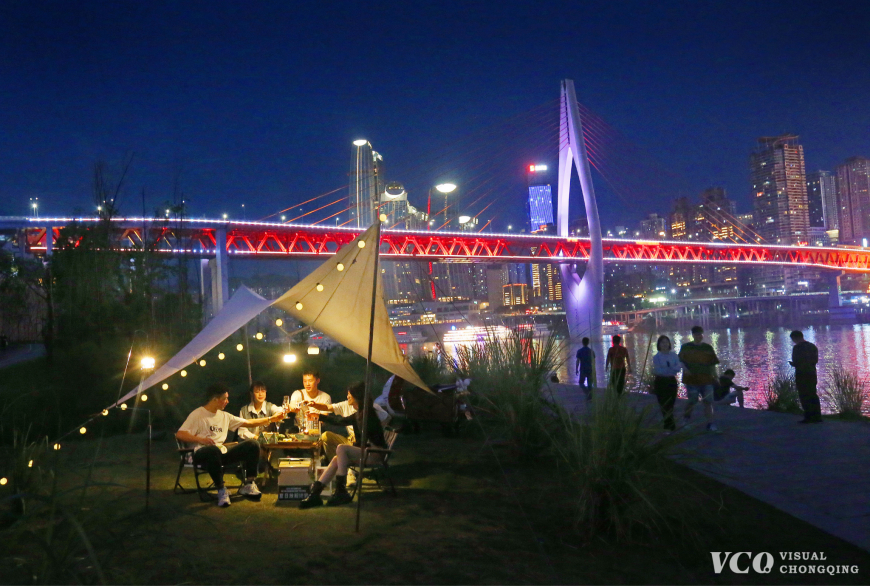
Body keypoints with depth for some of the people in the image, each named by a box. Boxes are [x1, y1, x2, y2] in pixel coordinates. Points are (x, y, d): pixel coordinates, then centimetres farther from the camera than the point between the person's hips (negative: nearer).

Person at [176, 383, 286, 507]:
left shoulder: (224, 416, 19)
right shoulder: (197, 414, -1)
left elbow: (248, 423, 22)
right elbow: (180, 434, -11)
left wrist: (271, 419, 19)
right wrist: (200, 439, -26)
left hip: (222, 453, 7)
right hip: (202, 453, -7)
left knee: (252, 444, -9)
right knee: (213, 450, -42)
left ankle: (249, 484, -9)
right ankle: (221, 490, -28)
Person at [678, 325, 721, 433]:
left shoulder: (708, 348, 7)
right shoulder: (686, 347, 1)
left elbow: (713, 364, 10)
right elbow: (680, 361, 3)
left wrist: (715, 376, 5)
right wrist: (685, 369, -15)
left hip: (706, 379, 3)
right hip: (692, 379, -2)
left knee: (708, 401, 1)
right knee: (693, 401, -1)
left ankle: (710, 424, 7)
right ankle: (686, 416, 26)